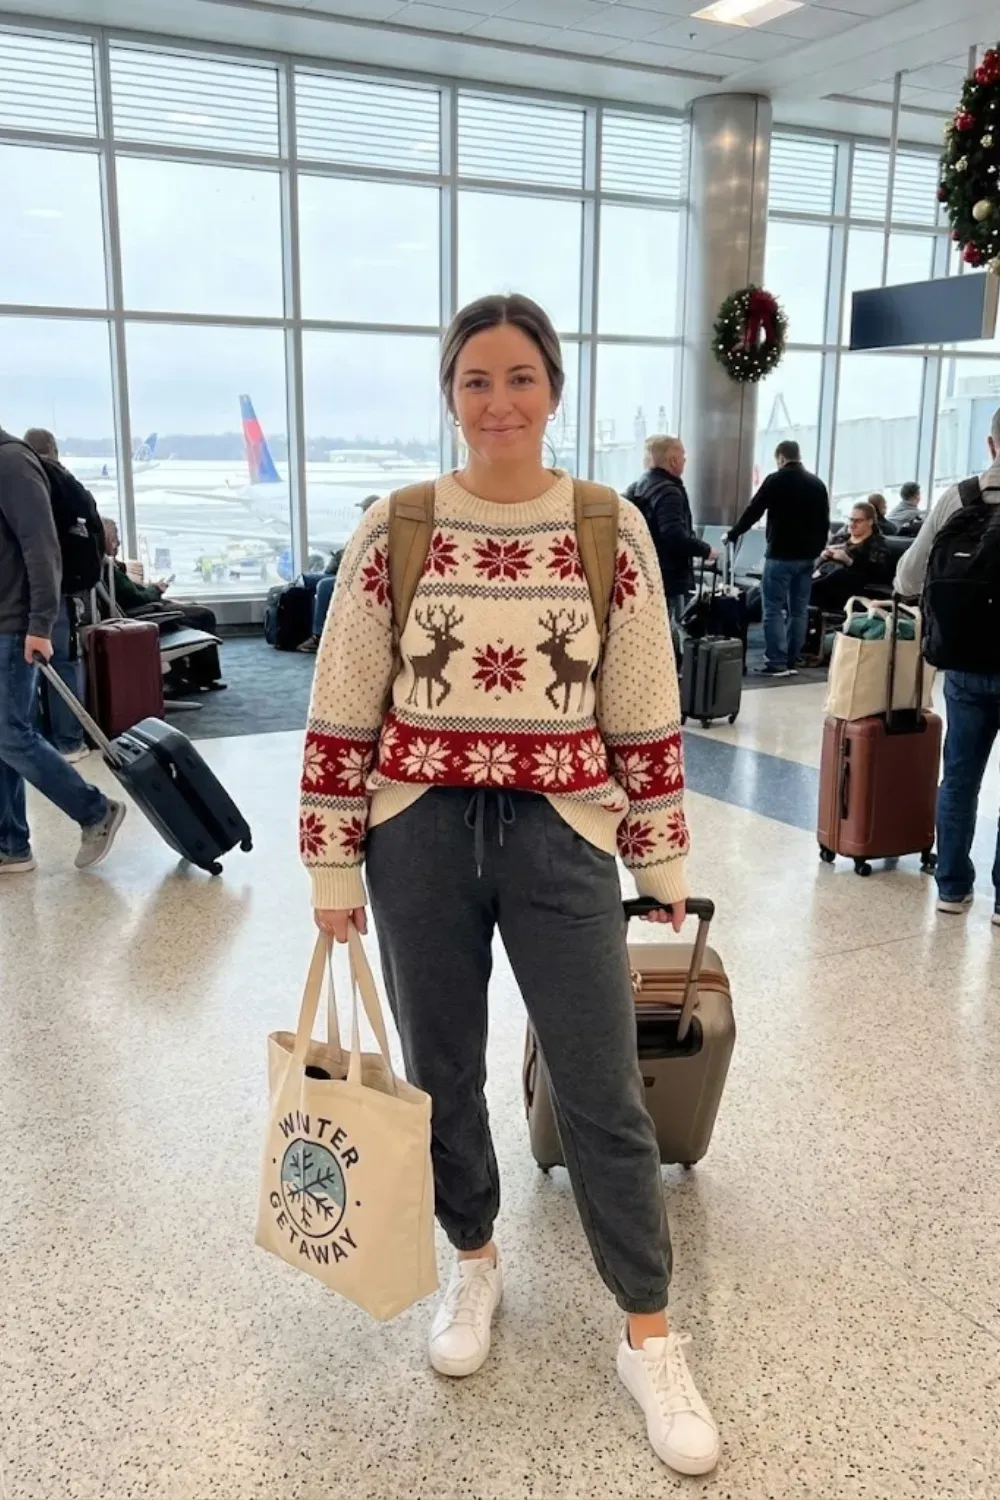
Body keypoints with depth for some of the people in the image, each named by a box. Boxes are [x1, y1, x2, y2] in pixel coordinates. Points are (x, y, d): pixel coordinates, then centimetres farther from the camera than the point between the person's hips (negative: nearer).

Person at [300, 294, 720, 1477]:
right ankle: (474, 1262, 44)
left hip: (561, 839, -1)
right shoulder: (392, 528, -3)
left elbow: (643, 713, 3)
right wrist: (333, 865, 1)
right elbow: (344, 712, 0)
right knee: (441, 1071, 16)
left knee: (603, 1092, 5)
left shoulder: (612, 530, -2)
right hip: (420, 836, 1)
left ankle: (650, 1341, 25)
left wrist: (661, 857, 5)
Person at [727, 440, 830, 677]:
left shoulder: (775, 481, -6)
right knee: (799, 610, 9)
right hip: (807, 556, 6)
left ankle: (777, 662, -8)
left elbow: (753, 512, -2)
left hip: (781, 554, -6)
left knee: (774, 609, -3)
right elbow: (824, 523, 14)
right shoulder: (817, 484, 11)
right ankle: (791, 661, 12)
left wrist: (732, 535, 11)